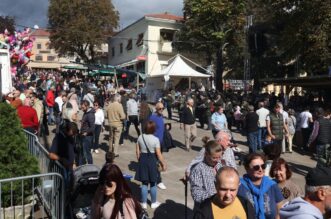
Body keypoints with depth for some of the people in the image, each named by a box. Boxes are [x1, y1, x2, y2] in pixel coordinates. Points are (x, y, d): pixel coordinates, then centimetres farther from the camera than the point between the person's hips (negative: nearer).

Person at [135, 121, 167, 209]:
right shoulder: (155, 139, -16)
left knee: (144, 183, 13)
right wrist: (163, 164, -1)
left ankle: (144, 203, 21)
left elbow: (137, 151, 3)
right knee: (153, 184, 12)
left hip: (143, 160, 3)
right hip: (152, 160, -3)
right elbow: (158, 154, -13)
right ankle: (154, 203, 26)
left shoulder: (140, 137, -4)